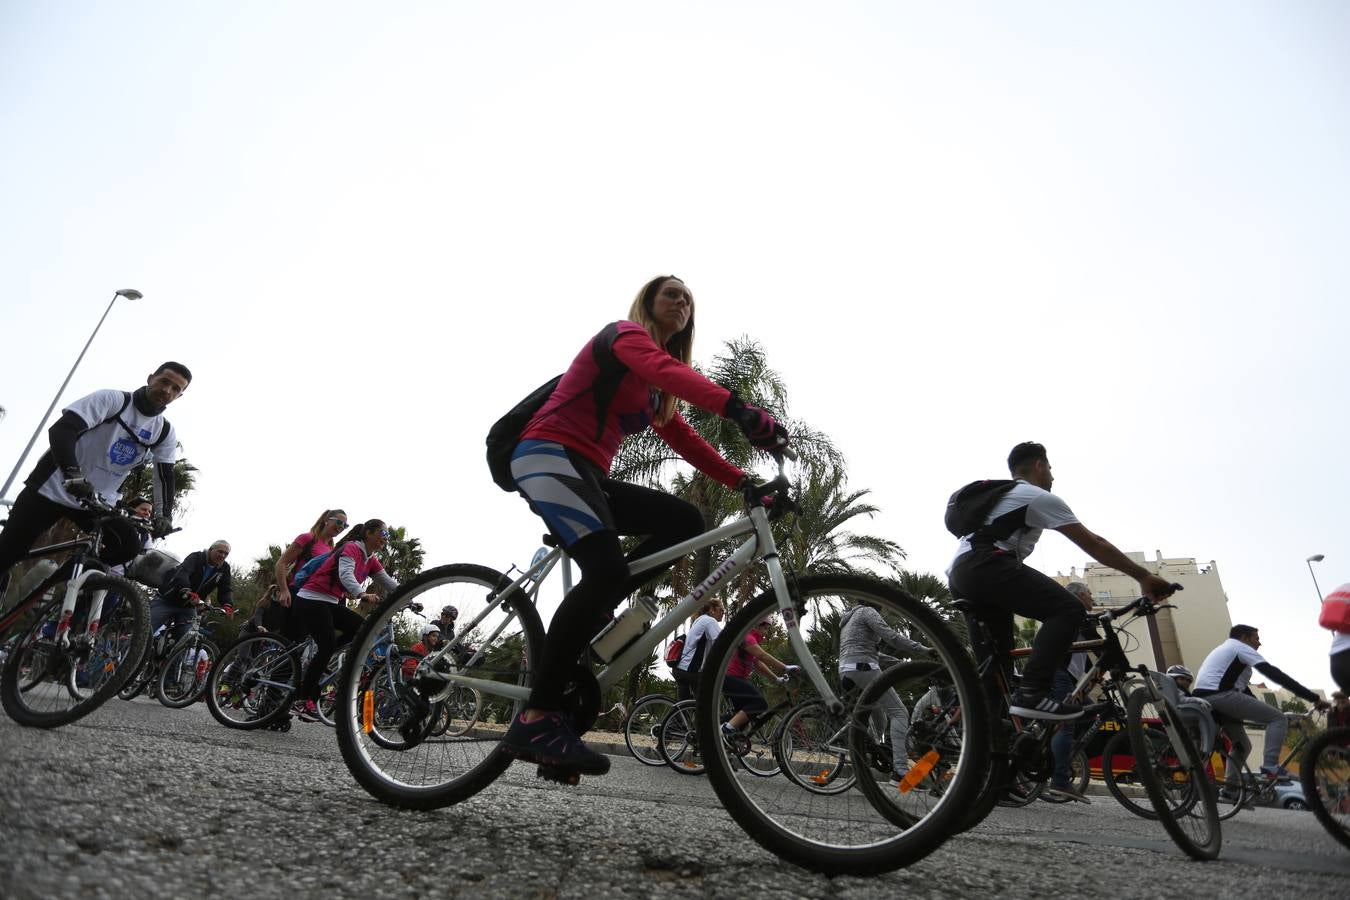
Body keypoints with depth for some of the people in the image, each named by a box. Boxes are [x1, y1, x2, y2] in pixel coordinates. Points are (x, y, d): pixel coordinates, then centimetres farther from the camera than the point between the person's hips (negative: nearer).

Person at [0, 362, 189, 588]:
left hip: (98, 501, 3)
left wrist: (164, 515, -19)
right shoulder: (111, 399, -11)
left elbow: (165, 476, -2)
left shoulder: (166, 433, 1)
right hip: (52, 489, -3)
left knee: (129, 546, -15)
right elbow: (62, 429, -22)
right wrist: (73, 475, -38)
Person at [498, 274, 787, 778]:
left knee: (686, 521, -7)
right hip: (549, 456, -8)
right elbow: (666, 371, -23)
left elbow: (684, 440, 17)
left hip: (587, 473, 8)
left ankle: (589, 616, -7)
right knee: (607, 570, -27)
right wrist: (738, 408, -38)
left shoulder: (656, 392, 25)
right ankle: (536, 720, -23)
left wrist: (743, 482, 5)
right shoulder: (625, 334, 0)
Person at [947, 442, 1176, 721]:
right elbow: (1093, 544, 7)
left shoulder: (1002, 496, 35)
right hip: (985, 565, -10)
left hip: (958, 574, 10)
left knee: (998, 654, 20)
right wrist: (1144, 576, 14)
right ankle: (1032, 694, -23)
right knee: (1068, 609, -12)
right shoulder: (1040, 497, 8)